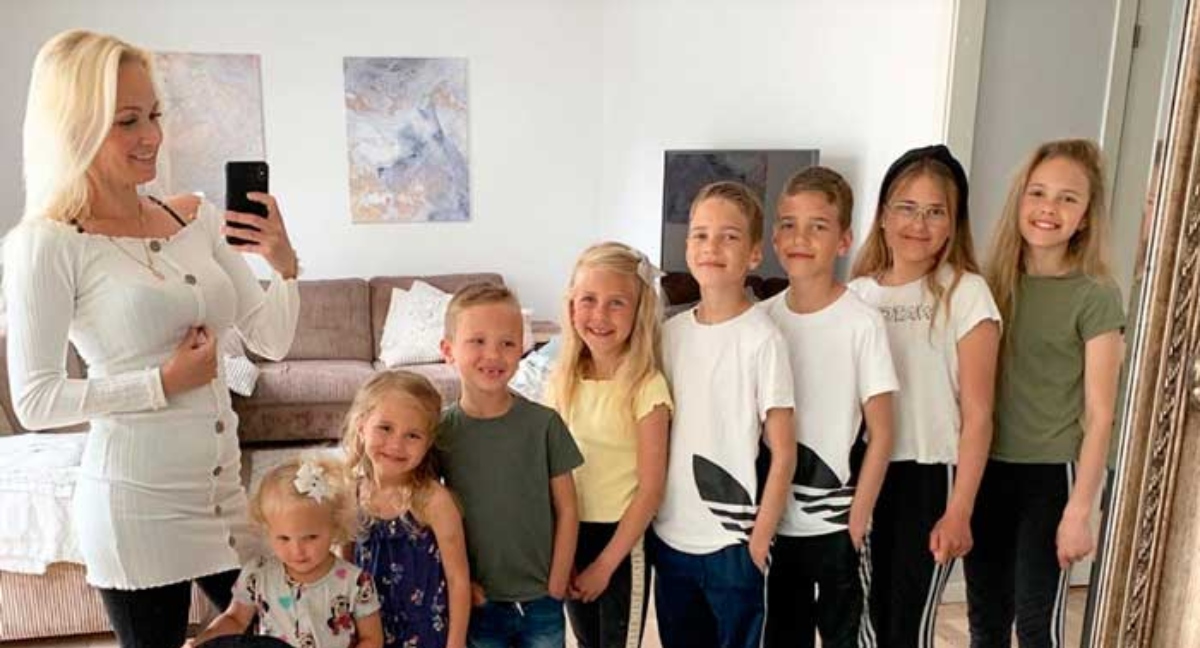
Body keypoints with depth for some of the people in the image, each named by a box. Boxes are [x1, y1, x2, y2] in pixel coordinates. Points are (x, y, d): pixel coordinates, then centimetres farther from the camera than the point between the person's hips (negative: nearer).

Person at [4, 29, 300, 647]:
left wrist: (284, 264, -12)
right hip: (137, 500, -5)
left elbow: (271, 341, 4)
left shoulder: (198, 219, 3)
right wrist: (164, 381, -18)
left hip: (221, 482, 5)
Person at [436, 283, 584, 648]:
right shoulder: (440, 432, -8)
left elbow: (566, 510, -4)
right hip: (478, 605, 0)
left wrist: (555, 587, -5)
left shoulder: (544, 424, -10)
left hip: (540, 605, 0)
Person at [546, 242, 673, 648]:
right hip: (571, 536, 5)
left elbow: (650, 490, -16)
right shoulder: (562, 379, -2)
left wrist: (605, 564, -14)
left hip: (622, 542, -5)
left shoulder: (646, 387, -17)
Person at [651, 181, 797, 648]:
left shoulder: (762, 339, -13)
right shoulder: (671, 332, 2)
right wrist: (651, 517, 8)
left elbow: (783, 453, -11)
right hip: (670, 535, 5)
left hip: (732, 540, -5)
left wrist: (759, 540, -11)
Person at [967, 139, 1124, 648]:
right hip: (986, 468, 4)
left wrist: (1079, 510, -13)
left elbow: (1099, 415, -11)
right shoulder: (995, 283, 2)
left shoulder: (1096, 297, -11)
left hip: (1050, 474, -4)